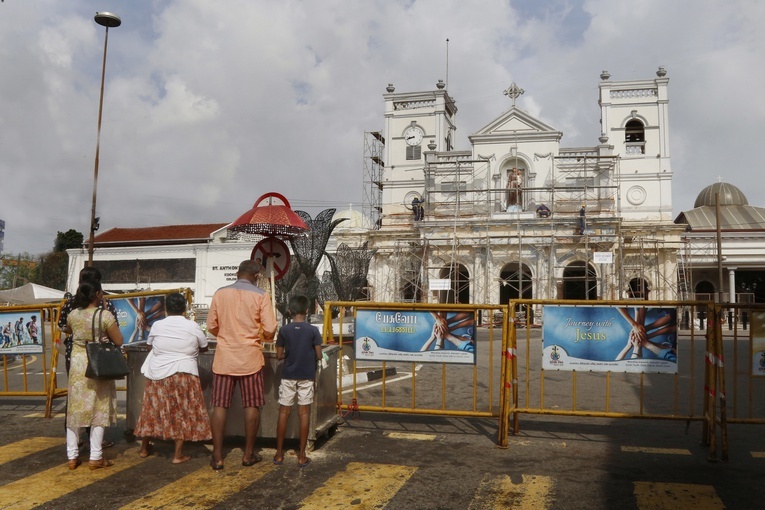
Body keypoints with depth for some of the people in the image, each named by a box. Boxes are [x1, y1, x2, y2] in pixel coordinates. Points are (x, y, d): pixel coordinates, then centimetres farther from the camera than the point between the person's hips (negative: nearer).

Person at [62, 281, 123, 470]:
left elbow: (68, 330, 23)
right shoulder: (105, 315, -14)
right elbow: (118, 341, -9)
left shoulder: (73, 315, 1)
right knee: (99, 409, 3)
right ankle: (95, 457, 6)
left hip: (77, 363, 4)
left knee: (75, 408, 11)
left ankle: (72, 456, 16)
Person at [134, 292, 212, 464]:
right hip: (184, 374, -2)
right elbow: (204, 348, 10)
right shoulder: (193, 326, -4)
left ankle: (144, 448, 30)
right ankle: (178, 454, 5)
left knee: (153, 410, 14)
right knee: (182, 413, 4)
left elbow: (150, 345, 16)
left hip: (157, 374, 3)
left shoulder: (157, 326, 0)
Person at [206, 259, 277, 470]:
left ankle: (217, 457, 8)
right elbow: (270, 329, -10)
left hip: (224, 357, 2)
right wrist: (265, 337, 13)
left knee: (219, 406, 6)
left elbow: (211, 327, 6)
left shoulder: (220, 293, 2)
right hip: (250, 358, -2)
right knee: (252, 406, 8)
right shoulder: (260, 295, -5)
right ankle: (248, 454, 15)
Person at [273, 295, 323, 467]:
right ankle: (302, 456, 6)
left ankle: (279, 454, 14)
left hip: (288, 376, 1)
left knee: (284, 412, 9)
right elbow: (319, 356, -6)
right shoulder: (313, 330, -7)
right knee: (304, 413, 3)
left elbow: (279, 356, -1)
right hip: (306, 376, -1)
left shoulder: (284, 330, -3)